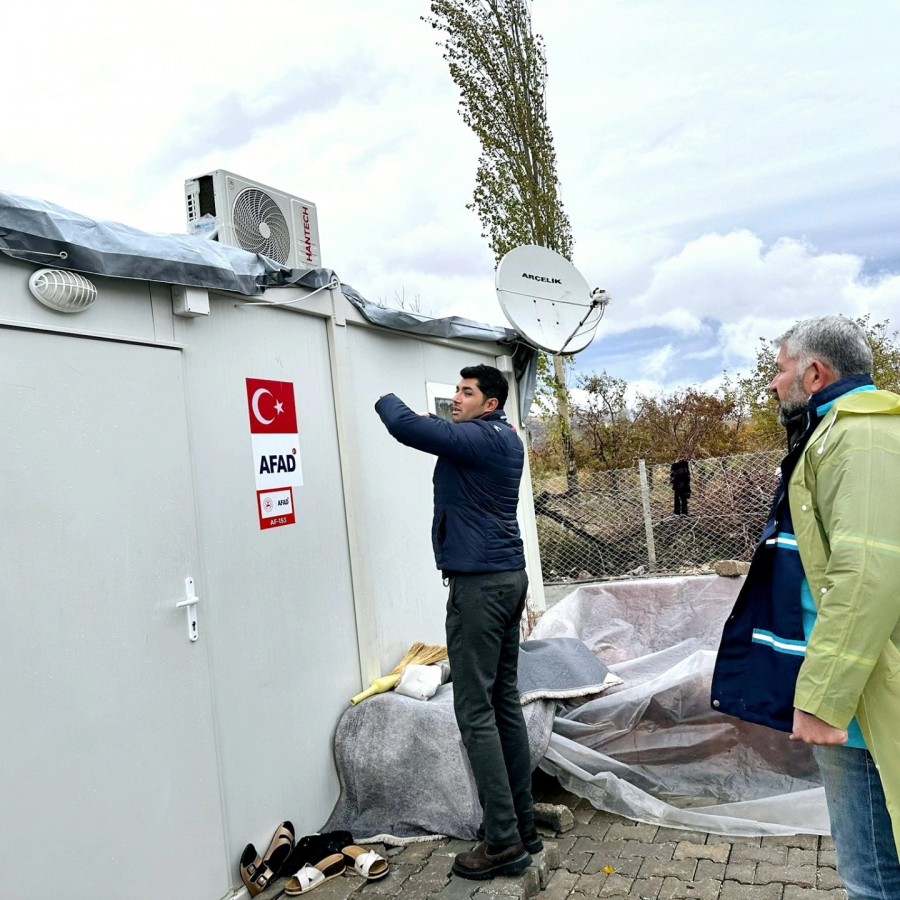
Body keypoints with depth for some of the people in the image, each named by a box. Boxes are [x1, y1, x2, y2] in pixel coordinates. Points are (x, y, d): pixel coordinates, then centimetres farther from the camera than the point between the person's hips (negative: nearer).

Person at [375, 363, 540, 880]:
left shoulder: (478, 438, -14)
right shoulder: (507, 440, 14)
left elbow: (406, 427, -22)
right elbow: (449, 437, 28)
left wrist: (386, 400, -1)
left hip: (479, 583, -10)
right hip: (508, 577, 10)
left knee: (476, 710, -4)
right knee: (505, 702, 13)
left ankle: (504, 841, 2)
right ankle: (523, 823, 21)